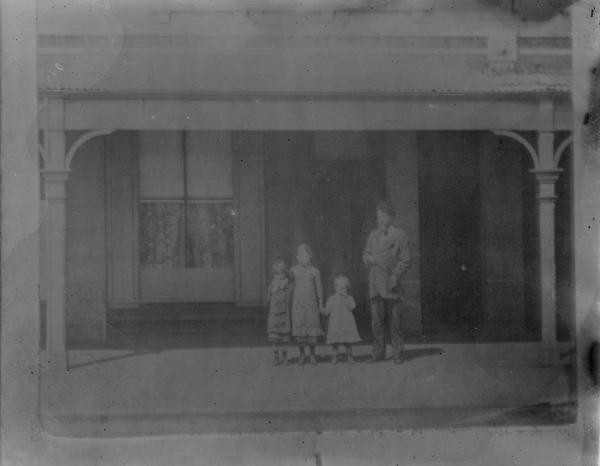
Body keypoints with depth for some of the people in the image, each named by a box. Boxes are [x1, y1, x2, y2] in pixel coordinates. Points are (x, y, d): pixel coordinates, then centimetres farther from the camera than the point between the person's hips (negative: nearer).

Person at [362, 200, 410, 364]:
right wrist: (369, 258, -2)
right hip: (375, 284, 4)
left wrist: (395, 276, -14)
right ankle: (378, 353, 11)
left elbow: (405, 260, -2)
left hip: (391, 284, -4)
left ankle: (397, 354, 4)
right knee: (376, 321, 5)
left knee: (394, 321, -2)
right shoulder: (373, 235, 14)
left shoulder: (400, 236, 0)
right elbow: (366, 253, 21)